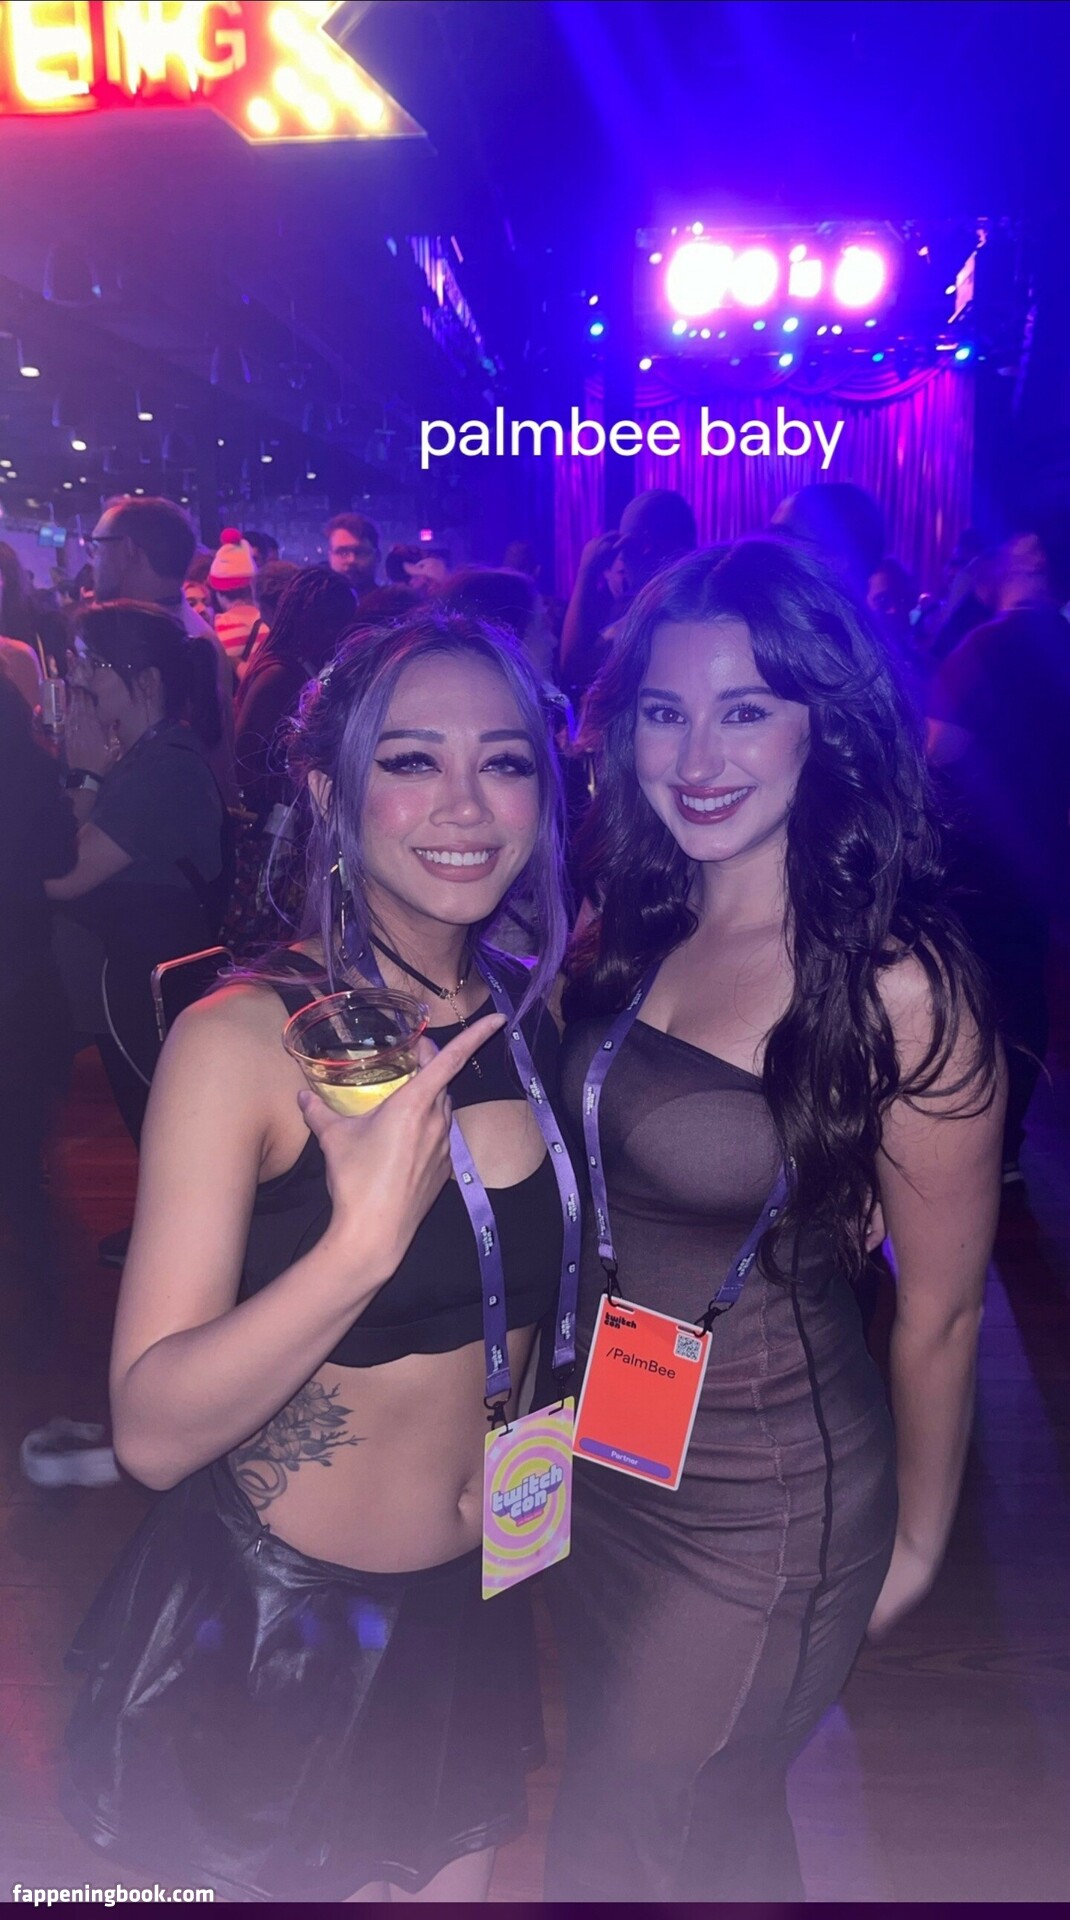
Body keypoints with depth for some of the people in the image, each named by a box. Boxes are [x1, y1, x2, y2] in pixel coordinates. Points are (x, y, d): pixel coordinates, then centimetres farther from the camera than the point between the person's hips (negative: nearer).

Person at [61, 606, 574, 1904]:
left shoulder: (536, 1011, -4)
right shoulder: (248, 1038, -22)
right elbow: (152, 1430, -26)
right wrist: (362, 1241, -37)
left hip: (474, 1613, 5)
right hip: (272, 1628, -5)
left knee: (458, 1883, 26)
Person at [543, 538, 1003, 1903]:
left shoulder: (901, 986, -22)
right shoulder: (625, 931, -5)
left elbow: (942, 1307, -12)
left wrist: (914, 1544, 0)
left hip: (753, 1515, -5)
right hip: (590, 1468, 5)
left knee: (618, 1861, 16)